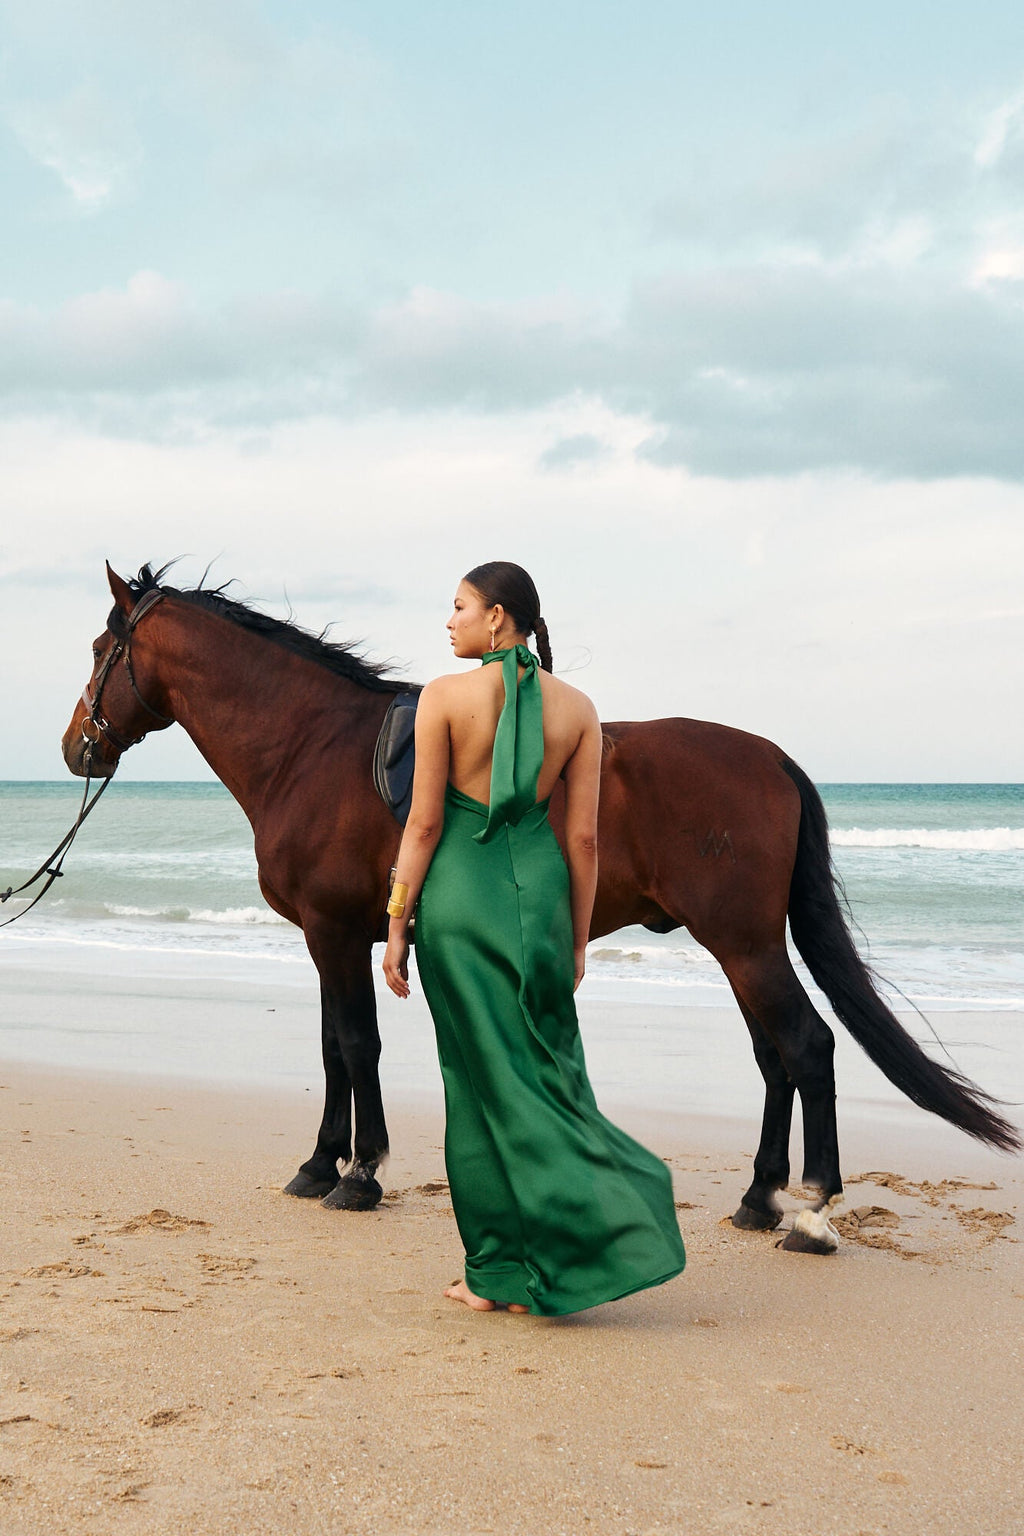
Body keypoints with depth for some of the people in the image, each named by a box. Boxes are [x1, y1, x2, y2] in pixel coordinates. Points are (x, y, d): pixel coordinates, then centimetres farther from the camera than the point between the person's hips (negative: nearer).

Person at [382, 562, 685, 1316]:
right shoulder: (577, 707, 2)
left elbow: (424, 824, -8)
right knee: (547, 1074, 12)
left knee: (486, 1079, 5)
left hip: (460, 893, -3)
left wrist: (397, 926, 0)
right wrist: (578, 939, 11)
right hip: (539, 890, 3)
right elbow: (583, 837, 2)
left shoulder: (445, 698, -7)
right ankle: (532, 1267, 12)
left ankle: (496, 1268, 10)